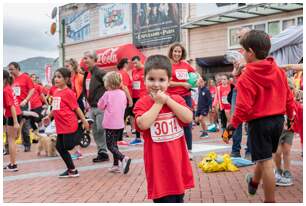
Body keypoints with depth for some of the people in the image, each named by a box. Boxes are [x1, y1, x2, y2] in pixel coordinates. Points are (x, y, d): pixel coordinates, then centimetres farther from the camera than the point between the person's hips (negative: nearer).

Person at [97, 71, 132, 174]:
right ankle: (116, 165, 18)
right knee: (114, 144, 17)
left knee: (110, 145, -1)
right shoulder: (122, 93, 3)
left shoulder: (107, 94, -12)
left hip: (110, 124, -6)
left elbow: (100, 106, -1)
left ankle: (124, 158, -21)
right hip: (120, 123, 6)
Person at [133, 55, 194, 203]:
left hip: (177, 160, 4)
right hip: (158, 164, -4)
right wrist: (158, 103, -16)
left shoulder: (176, 99, 4)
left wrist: (168, 100, -13)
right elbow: (143, 124, -24)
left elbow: (188, 118, -12)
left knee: (179, 198, 20)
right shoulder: (142, 103, -6)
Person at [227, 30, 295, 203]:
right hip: (278, 119, 7)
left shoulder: (246, 77, -16)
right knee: (265, 156, 25)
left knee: (266, 162, -1)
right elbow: (288, 95, 10)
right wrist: (291, 113, 24)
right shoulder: (279, 71, 3)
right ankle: (254, 182, 48)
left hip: (259, 122, -7)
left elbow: (244, 106, -18)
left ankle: (270, 201, 7)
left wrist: (234, 123, -5)